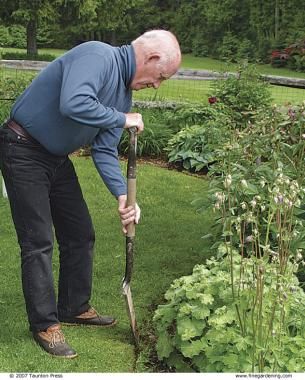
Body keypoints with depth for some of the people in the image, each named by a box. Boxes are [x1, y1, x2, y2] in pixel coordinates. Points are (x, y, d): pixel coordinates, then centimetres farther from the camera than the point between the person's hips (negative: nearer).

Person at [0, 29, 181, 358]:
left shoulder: (124, 92, 6)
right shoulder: (97, 56, -22)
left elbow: (104, 151, 5)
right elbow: (74, 104, -40)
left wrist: (123, 195, -8)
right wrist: (122, 119, -24)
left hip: (57, 157, 9)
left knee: (80, 235, 13)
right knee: (39, 243, -4)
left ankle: (74, 308, 30)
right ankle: (44, 324, 11)